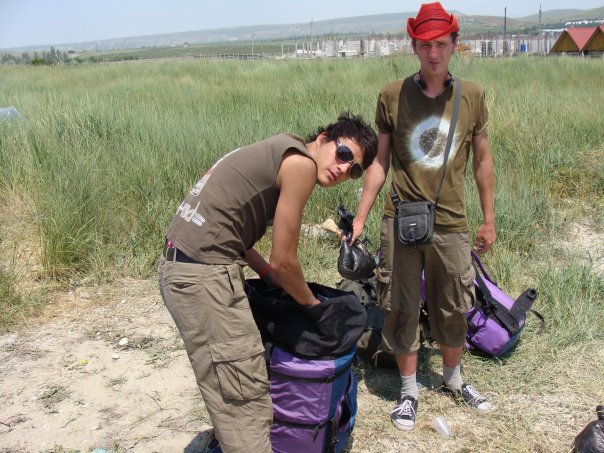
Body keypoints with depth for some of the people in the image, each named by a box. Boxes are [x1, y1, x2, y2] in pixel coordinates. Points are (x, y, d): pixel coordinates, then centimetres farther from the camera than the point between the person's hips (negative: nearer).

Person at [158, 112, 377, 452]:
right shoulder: (302, 163, -10)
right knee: (246, 400, -4)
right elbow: (284, 261, -8)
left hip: (177, 264, 10)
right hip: (204, 276, -10)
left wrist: (266, 272, 17)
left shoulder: (279, 154, 18)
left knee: (227, 385, 25)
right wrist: (312, 304, 9)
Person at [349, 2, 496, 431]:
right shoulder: (392, 95, -4)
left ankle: (453, 378, 40)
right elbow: (380, 162, 1)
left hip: (452, 223, 2)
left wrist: (489, 218, 11)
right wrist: (360, 219, -1)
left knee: (453, 308, 15)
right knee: (404, 308, 9)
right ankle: (409, 390, 28)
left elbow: (482, 159, 9)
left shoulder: (472, 95, 1)